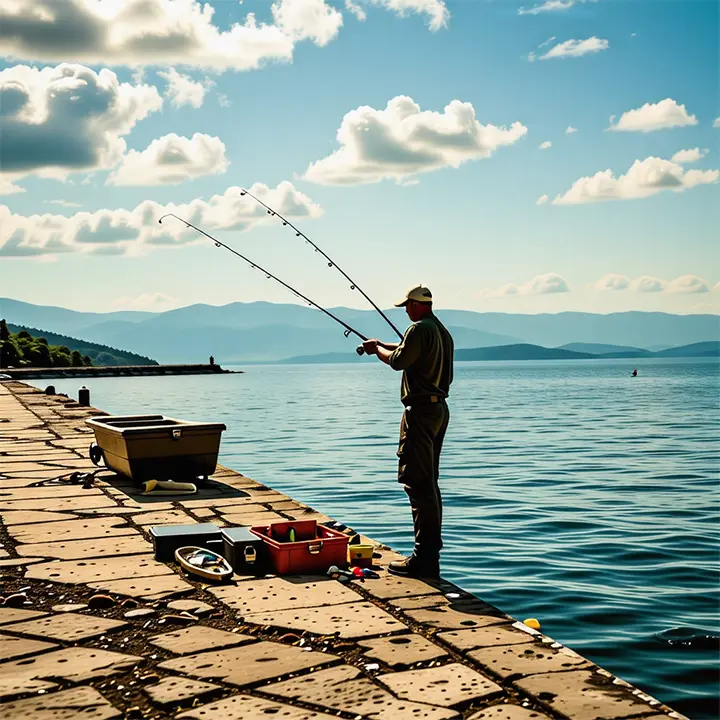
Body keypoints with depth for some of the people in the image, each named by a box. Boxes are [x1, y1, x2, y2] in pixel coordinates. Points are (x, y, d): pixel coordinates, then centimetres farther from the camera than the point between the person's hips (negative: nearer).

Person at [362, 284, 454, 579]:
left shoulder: (420, 329, -14)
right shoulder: (443, 331, 17)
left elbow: (397, 361, -13)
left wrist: (377, 349, 6)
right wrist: (382, 345, 30)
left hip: (421, 410, -10)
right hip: (439, 408, 10)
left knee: (417, 483, -10)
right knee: (429, 482, 16)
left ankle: (423, 559, -12)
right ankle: (431, 552, 22)